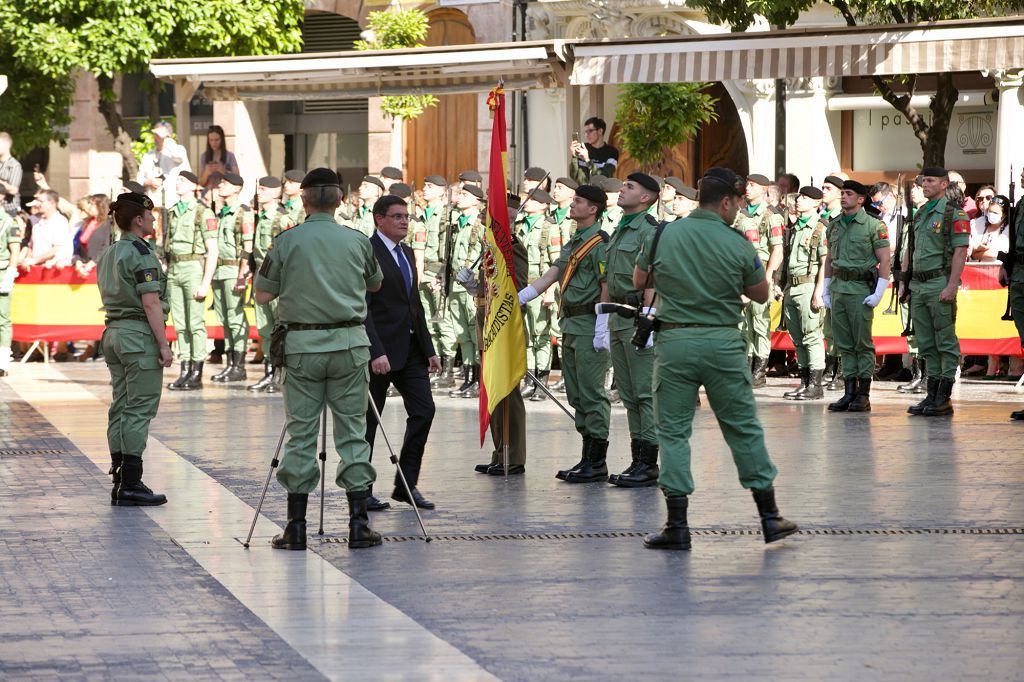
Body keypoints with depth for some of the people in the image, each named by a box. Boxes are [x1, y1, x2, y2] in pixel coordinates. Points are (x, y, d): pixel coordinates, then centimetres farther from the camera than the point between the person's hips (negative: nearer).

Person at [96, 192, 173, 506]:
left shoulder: (108, 255, 14)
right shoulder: (142, 255, -13)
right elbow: (151, 303, -17)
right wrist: (163, 344, -15)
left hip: (113, 333, 9)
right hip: (140, 335, -9)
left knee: (121, 408, 9)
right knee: (139, 410, -7)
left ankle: (119, 482, 10)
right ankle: (131, 485, -8)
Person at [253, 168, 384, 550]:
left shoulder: (288, 241, -2)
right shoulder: (357, 241, 4)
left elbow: (263, 295, 3)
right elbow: (374, 284, 21)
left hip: (302, 345, -1)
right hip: (349, 343, 1)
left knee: (301, 433, 4)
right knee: (352, 431, 5)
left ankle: (296, 526, 4)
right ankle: (358, 523, 0)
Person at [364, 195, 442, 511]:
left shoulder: (406, 253, 17)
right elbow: (361, 307, -18)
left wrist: (428, 349, 18)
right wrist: (376, 352, -25)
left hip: (410, 348, 8)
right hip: (381, 349, -8)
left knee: (423, 410, 1)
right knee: (369, 419, 0)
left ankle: (407, 485, 9)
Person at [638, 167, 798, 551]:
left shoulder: (663, 236, -1)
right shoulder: (738, 245, -5)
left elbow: (639, 281, 13)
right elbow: (762, 294, 7)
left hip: (674, 342, 0)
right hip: (723, 344, 0)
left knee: (673, 431, 6)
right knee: (744, 429, 10)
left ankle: (677, 525, 1)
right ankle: (770, 517, 16)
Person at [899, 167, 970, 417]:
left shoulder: (954, 214, -7)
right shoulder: (920, 214, 17)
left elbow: (960, 251, -13)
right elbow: (910, 251, 22)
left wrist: (952, 286, -20)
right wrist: (904, 282, 14)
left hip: (940, 284, -8)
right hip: (919, 285, 8)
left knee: (946, 342, -4)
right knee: (926, 343, 9)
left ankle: (944, 399, -4)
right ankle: (932, 395, 13)